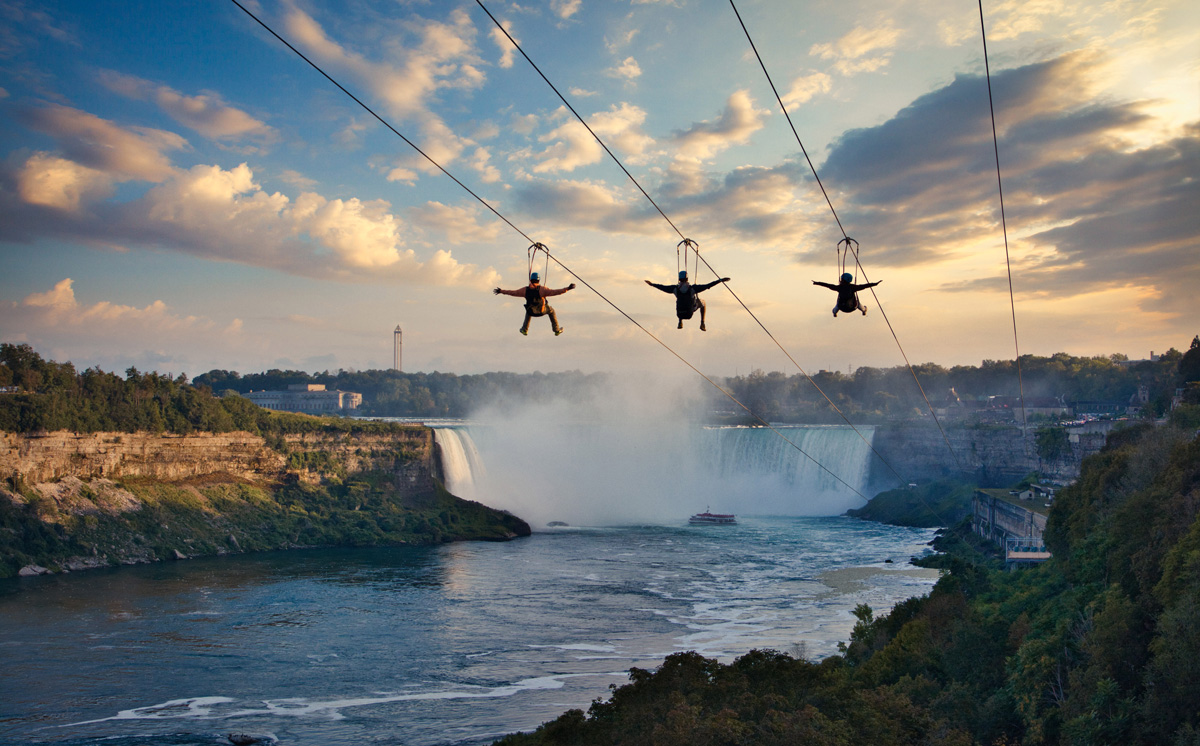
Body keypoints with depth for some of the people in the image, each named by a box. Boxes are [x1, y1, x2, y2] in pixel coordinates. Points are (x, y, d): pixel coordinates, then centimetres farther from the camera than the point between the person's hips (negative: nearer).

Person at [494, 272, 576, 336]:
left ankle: (525, 330, 41)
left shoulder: (525, 290, -16)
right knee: (551, 310, 30)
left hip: (531, 312, 2)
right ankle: (557, 330, 34)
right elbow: (555, 292, -30)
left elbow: (513, 292, -8)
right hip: (542, 311, -2)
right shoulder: (541, 290, -25)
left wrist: (501, 291, 4)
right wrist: (568, 288, -29)